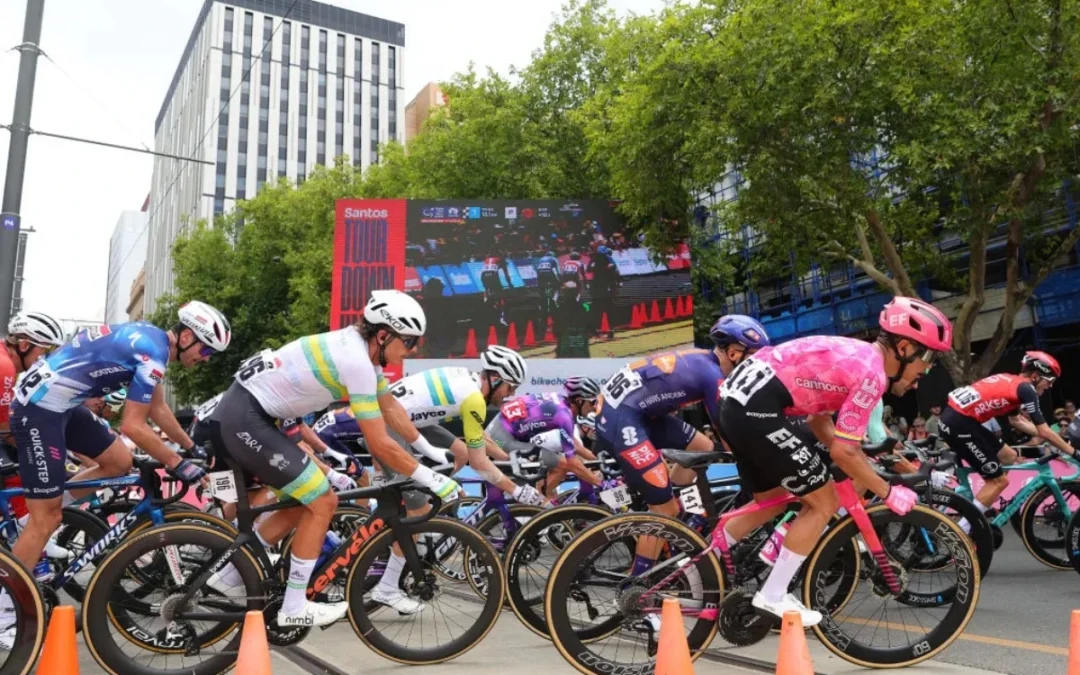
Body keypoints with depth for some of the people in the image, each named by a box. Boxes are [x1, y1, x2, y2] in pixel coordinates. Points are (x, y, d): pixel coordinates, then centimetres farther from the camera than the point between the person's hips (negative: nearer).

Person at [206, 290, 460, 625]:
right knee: (322, 503, -5)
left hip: (243, 412, 10)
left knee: (304, 502, 17)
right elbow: (380, 446, -21)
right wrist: (430, 478, -12)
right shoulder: (356, 361, -23)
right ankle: (294, 607, 7)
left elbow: (391, 407, 18)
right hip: (246, 419, -10)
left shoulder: (358, 346, 6)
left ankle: (230, 575, 29)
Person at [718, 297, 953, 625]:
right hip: (758, 409, -9)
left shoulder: (855, 354, 19)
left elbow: (819, 419, 24)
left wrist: (865, 474, 23)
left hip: (737, 400, 9)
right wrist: (888, 492, 4)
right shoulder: (871, 373, -9)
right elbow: (843, 451, -10)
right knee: (824, 502, 4)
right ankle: (772, 597, 9)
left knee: (772, 501, 25)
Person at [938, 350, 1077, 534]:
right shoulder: (1026, 388, -5)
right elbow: (1043, 431, -5)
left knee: (1009, 456, 21)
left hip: (956, 418, 9)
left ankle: (980, 511, 23)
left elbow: (1015, 420, 31)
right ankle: (959, 533, 1)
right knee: (999, 480, 1)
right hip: (959, 424, -9)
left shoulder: (1010, 381, 22)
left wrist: (1056, 442, 30)